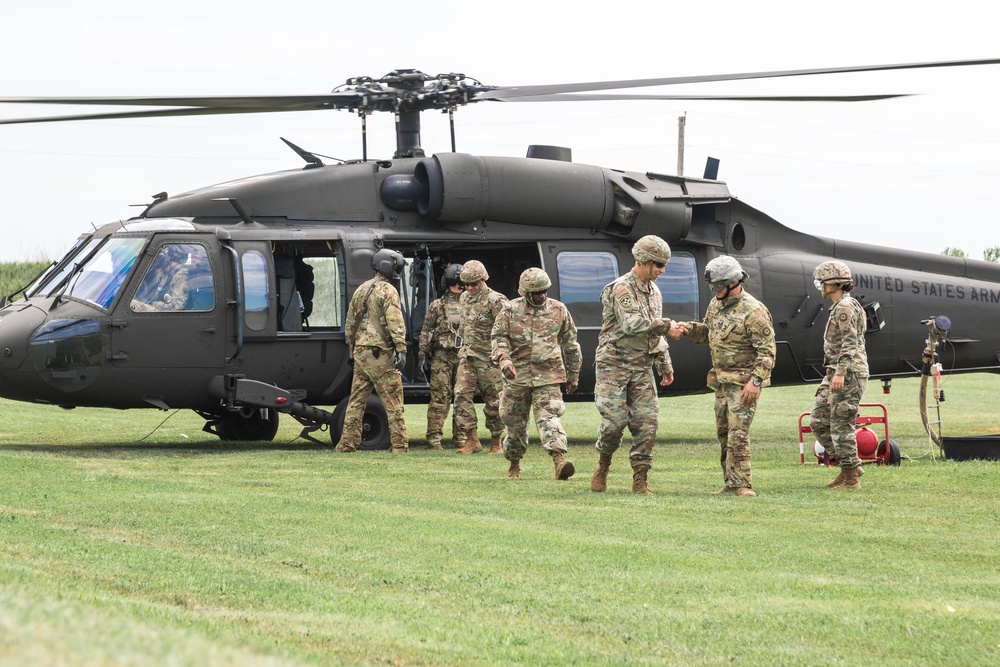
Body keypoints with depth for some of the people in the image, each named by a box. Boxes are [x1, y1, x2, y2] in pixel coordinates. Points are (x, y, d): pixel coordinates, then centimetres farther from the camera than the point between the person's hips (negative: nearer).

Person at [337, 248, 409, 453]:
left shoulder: (361, 290, 16)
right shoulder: (387, 291, -9)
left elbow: (350, 323, 21)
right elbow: (395, 323, -18)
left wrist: (350, 348, 28)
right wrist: (401, 349, -21)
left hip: (360, 352, 7)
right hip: (380, 354, -7)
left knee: (356, 401, 10)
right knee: (393, 401, -4)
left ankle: (347, 443, 9)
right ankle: (399, 445, -5)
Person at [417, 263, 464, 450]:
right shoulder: (437, 306, 6)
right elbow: (426, 331, 5)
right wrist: (422, 353, -3)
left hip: (464, 357, 3)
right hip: (442, 357, -3)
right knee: (440, 398, -6)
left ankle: (461, 437, 11)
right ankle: (434, 438, -5)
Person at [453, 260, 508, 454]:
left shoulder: (495, 301, -13)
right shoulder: (464, 298, 10)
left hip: (489, 358, -6)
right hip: (467, 357, 6)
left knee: (493, 401, 2)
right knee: (461, 395, -7)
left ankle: (496, 443, 14)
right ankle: (472, 440, -2)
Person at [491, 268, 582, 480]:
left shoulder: (559, 311, 3)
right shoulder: (511, 311, 0)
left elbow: (570, 345, 11)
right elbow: (499, 338, 0)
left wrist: (573, 376, 14)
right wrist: (504, 361, -20)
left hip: (548, 376, -1)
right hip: (517, 375, 1)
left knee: (548, 416, -19)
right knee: (515, 422, 10)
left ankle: (559, 460, -33)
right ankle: (514, 464, 28)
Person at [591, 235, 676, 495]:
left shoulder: (654, 292, 14)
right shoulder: (621, 289, -12)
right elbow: (631, 324, -25)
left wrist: (664, 364, 19)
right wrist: (666, 326, -28)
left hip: (642, 368, 7)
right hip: (614, 364, -7)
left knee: (647, 422, -3)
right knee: (615, 420, -13)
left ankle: (640, 480, 1)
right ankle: (603, 466, 13)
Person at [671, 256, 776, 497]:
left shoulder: (753, 311, -16)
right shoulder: (716, 305, 10)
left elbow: (767, 351, -16)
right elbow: (708, 332, 26)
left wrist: (755, 381, -23)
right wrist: (687, 328, 6)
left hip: (743, 383, -9)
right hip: (721, 380, 9)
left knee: (738, 434, -14)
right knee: (723, 433, 10)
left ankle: (741, 484, -13)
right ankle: (730, 483, 16)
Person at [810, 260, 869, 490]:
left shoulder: (845, 307, -12)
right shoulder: (838, 307, 18)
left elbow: (850, 343, -20)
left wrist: (840, 373, -26)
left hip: (848, 373, -10)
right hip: (835, 373, 10)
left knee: (841, 425, -6)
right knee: (818, 421, 10)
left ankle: (851, 479, 0)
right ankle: (850, 466, 15)